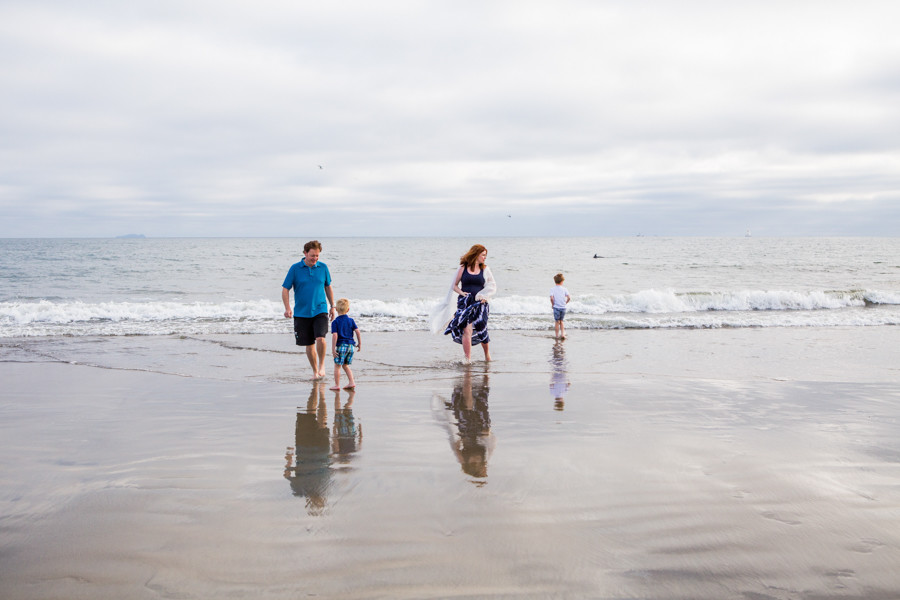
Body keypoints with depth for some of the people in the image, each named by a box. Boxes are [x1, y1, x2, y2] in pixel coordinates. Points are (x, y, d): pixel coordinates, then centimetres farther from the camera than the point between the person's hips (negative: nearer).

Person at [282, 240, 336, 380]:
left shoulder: (323, 267, 3)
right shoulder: (295, 268, -4)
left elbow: (328, 287, 17)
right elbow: (285, 289, -2)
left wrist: (332, 306, 19)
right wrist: (287, 309, -14)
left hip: (320, 311, 0)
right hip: (302, 313, 0)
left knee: (320, 339, -20)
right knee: (309, 345, 6)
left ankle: (322, 365, 3)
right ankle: (315, 371, 24)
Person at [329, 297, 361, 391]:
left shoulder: (335, 322, -6)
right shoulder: (351, 320, 6)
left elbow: (335, 335, -13)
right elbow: (357, 331, 2)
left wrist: (333, 349, -12)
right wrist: (359, 343, 12)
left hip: (341, 345, -5)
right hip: (350, 345, 5)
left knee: (337, 366, 4)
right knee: (345, 365, 19)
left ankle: (337, 385, 5)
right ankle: (351, 382, 12)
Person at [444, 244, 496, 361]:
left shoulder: (485, 270, 10)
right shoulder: (463, 269, 4)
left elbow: (492, 286, 11)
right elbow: (454, 285, 10)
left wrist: (485, 296, -5)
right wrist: (461, 293, -9)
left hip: (479, 304, 2)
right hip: (465, 303, -2)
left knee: (481, 331, 3)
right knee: (467, 330, -15)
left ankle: (487, 355, 27)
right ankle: (468, 359, -10)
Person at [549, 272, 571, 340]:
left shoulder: (552, 289, -4)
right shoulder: (564, 289, 1)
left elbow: (551, 298, -17)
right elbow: (569, 297, -7)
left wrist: (552, 304, -1)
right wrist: (565, 303, 9)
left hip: (556, 307, -2)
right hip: (563, 307, 2)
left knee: (557, 322, 6)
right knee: (561, 321, 20)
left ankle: (557, 336, 9)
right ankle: (562, 334, 12)